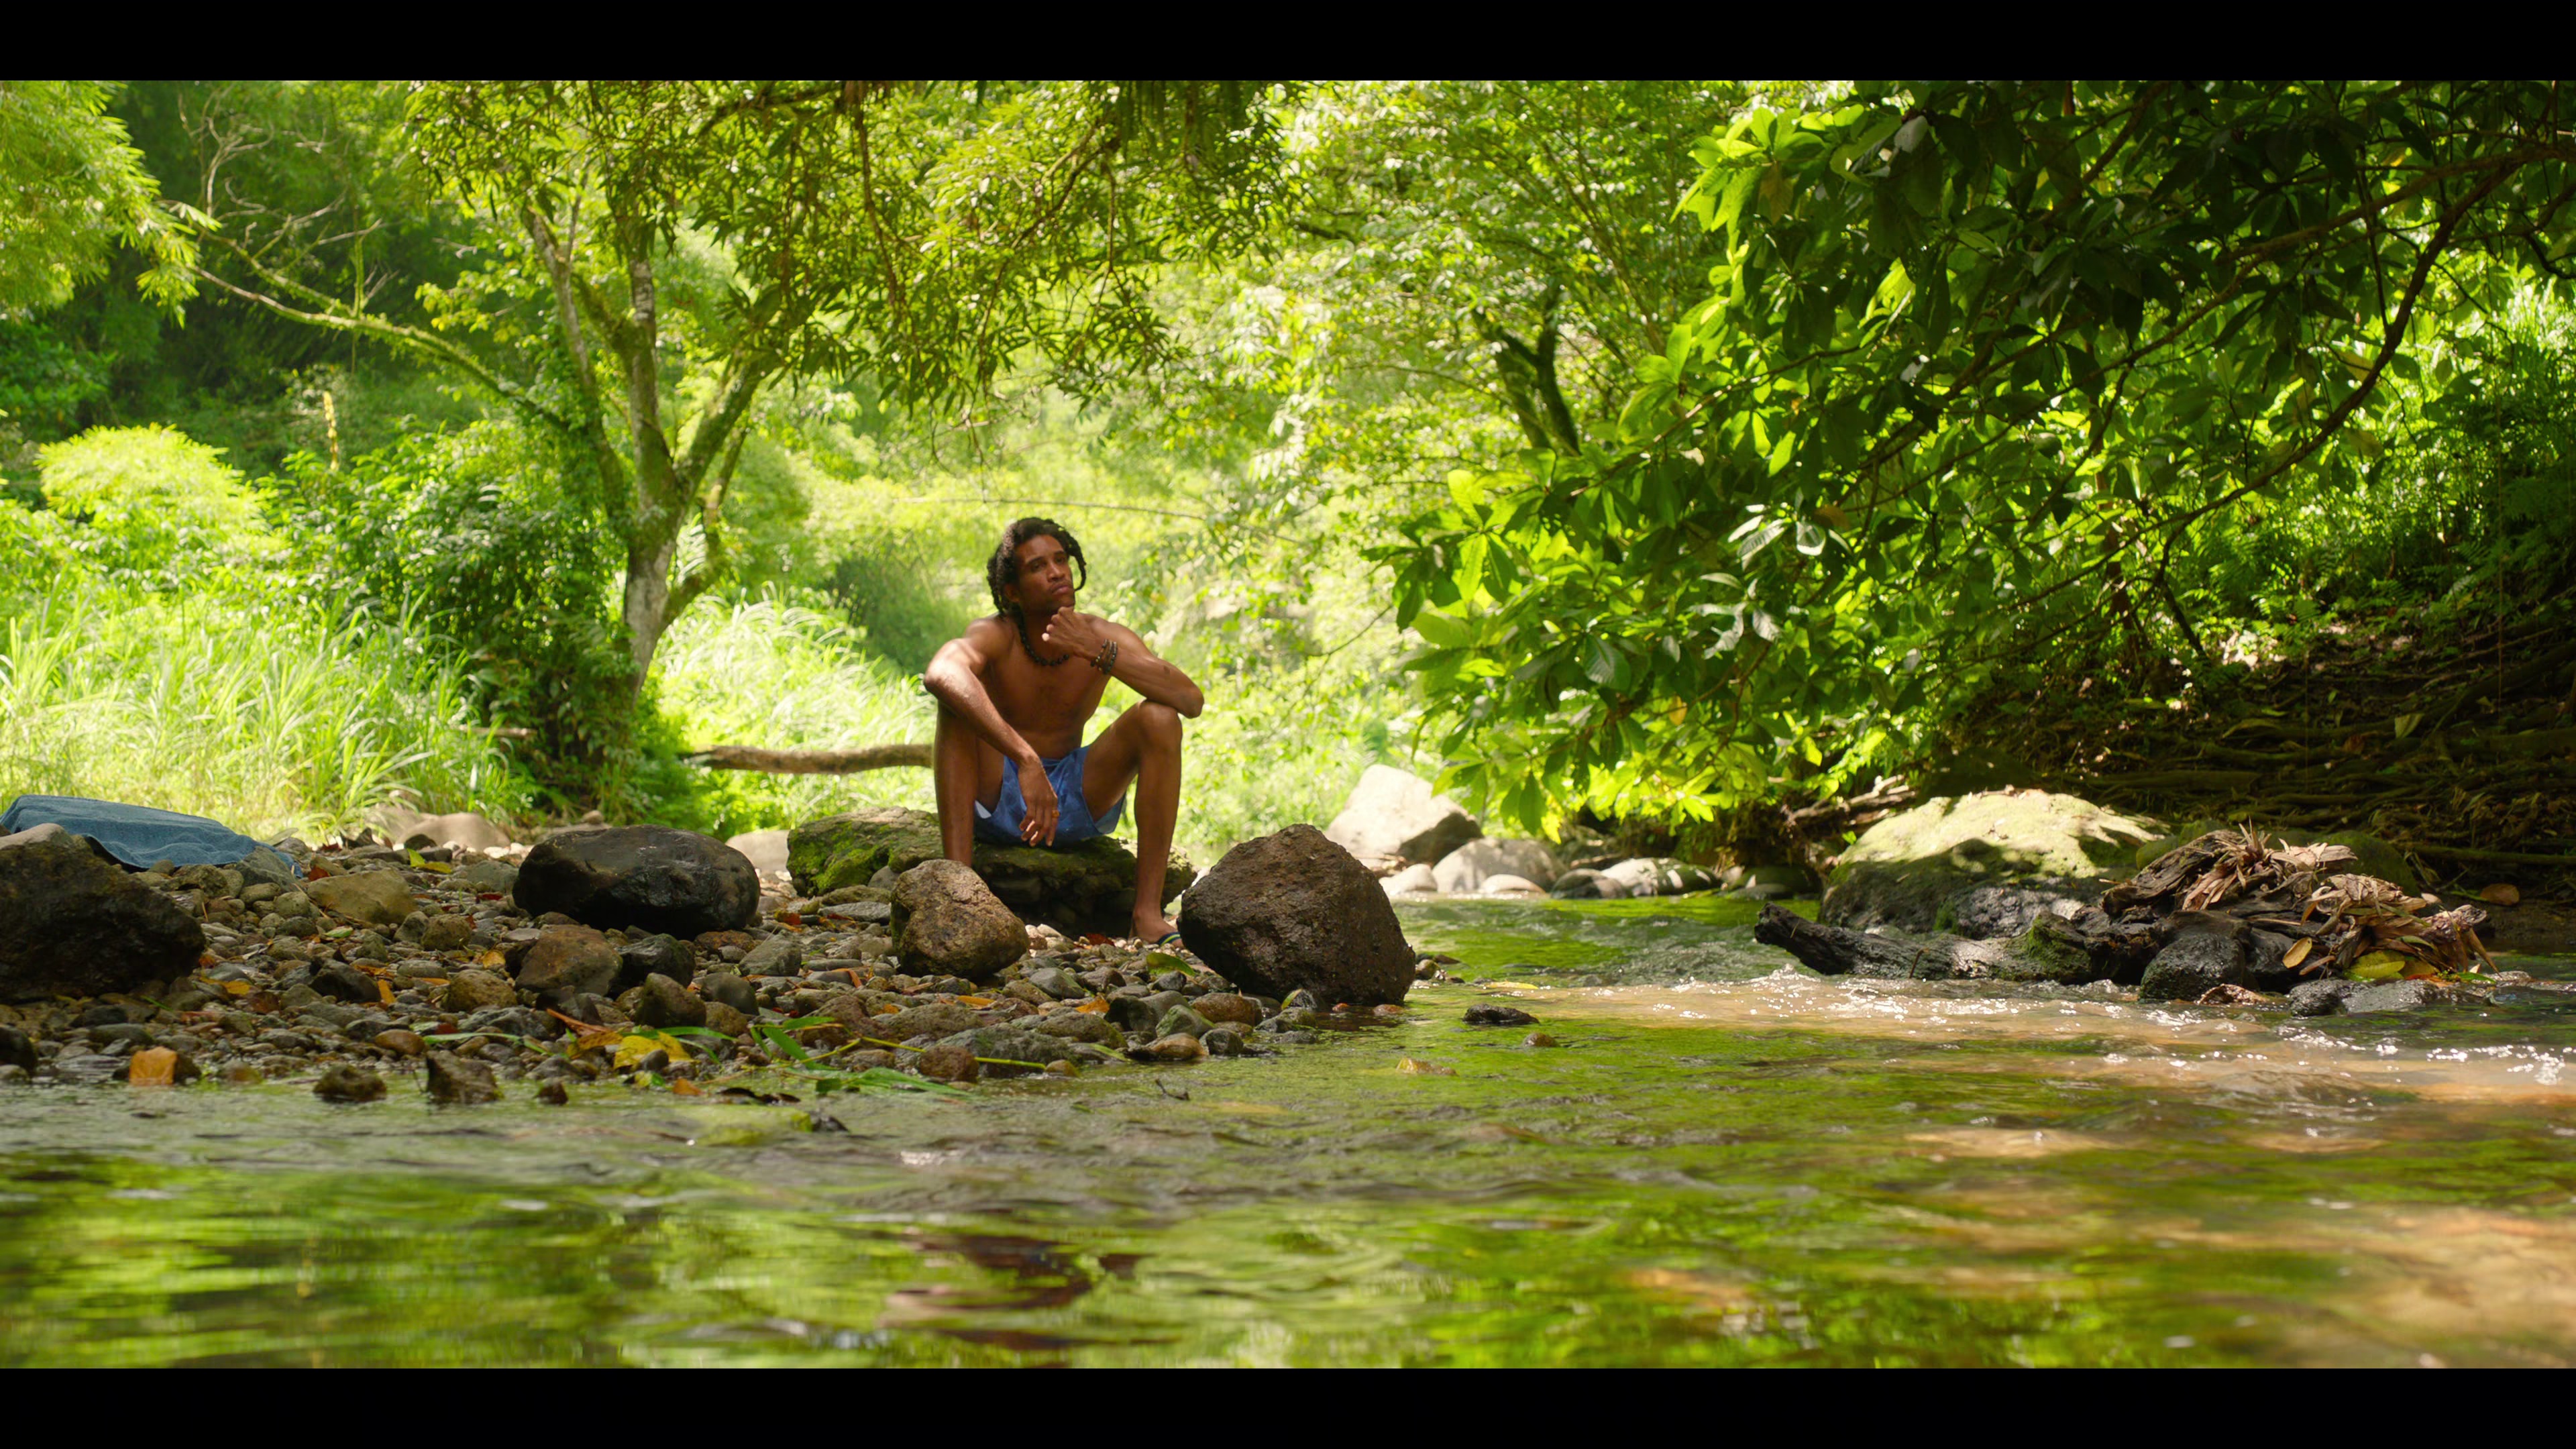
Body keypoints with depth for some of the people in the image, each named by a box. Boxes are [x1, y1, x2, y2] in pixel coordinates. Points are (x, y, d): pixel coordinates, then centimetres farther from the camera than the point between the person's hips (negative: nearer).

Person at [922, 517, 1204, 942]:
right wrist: (1024, 759, -56)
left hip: (1079, 801, 3)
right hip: (995, 800, -2)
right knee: (957, 699, -29)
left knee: (1159, 716, -20)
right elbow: (939, 673, -46)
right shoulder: (995, 636, -20)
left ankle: (1148, 911, -25)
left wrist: (1098, 653, -35)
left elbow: (1192, 701, -25)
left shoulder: (1104, 638, -11)